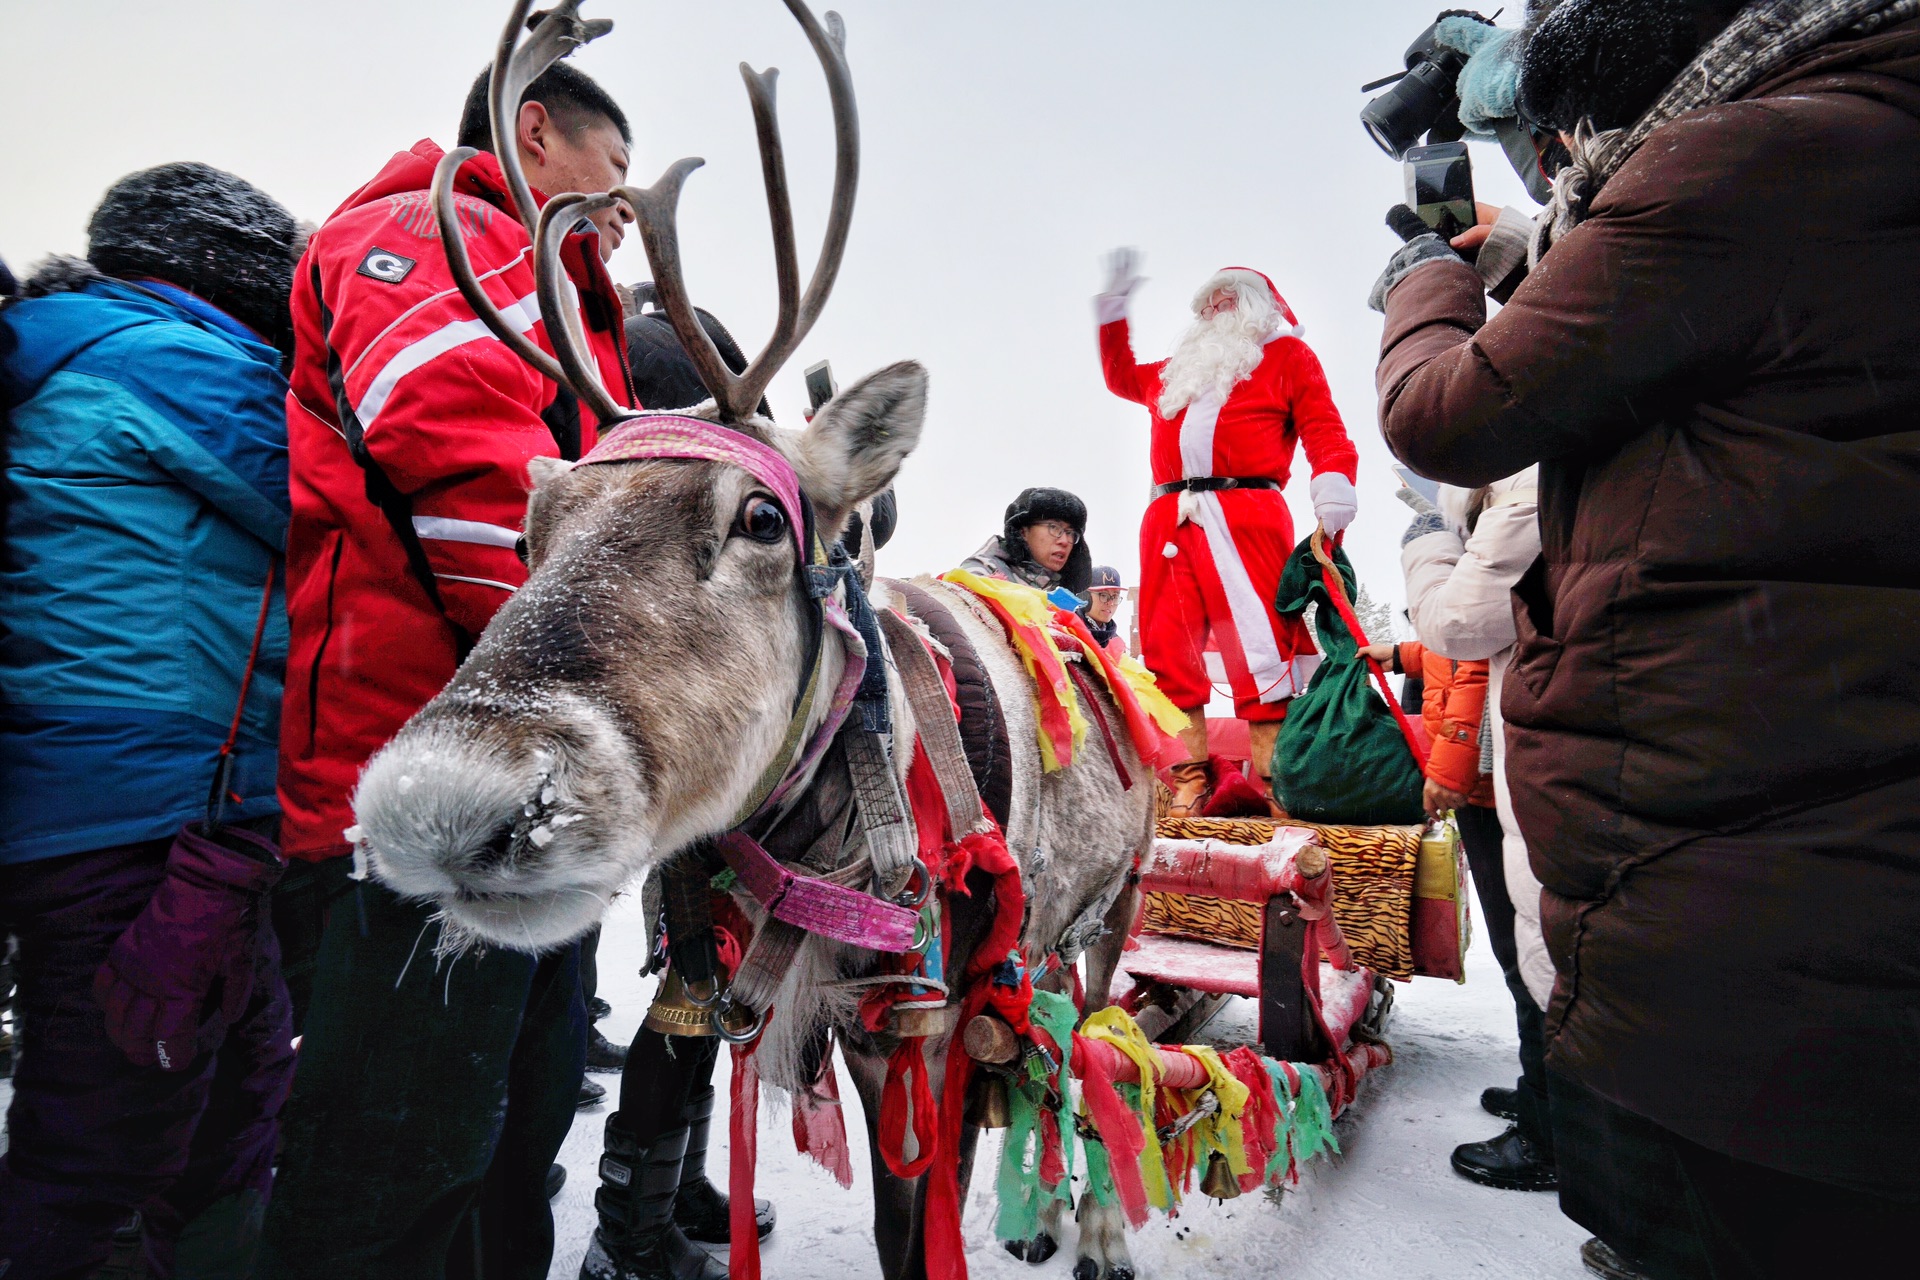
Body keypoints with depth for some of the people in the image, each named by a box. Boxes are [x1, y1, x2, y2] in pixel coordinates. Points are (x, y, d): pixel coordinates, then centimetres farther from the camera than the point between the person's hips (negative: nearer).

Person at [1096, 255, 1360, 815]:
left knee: (1259, 643, -12)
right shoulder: (1178, 369, 30)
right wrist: (1113, 307, 44)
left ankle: (1276, 784, -7)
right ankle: (1189, 779, 5)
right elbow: (1121, 376, 48)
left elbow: (1325, 430, 4)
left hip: (1246, 514, -5)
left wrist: (1333, 481, -17)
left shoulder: (1286, 356, 17)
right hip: (1169, 516, 5)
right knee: (1167, 647, -1)